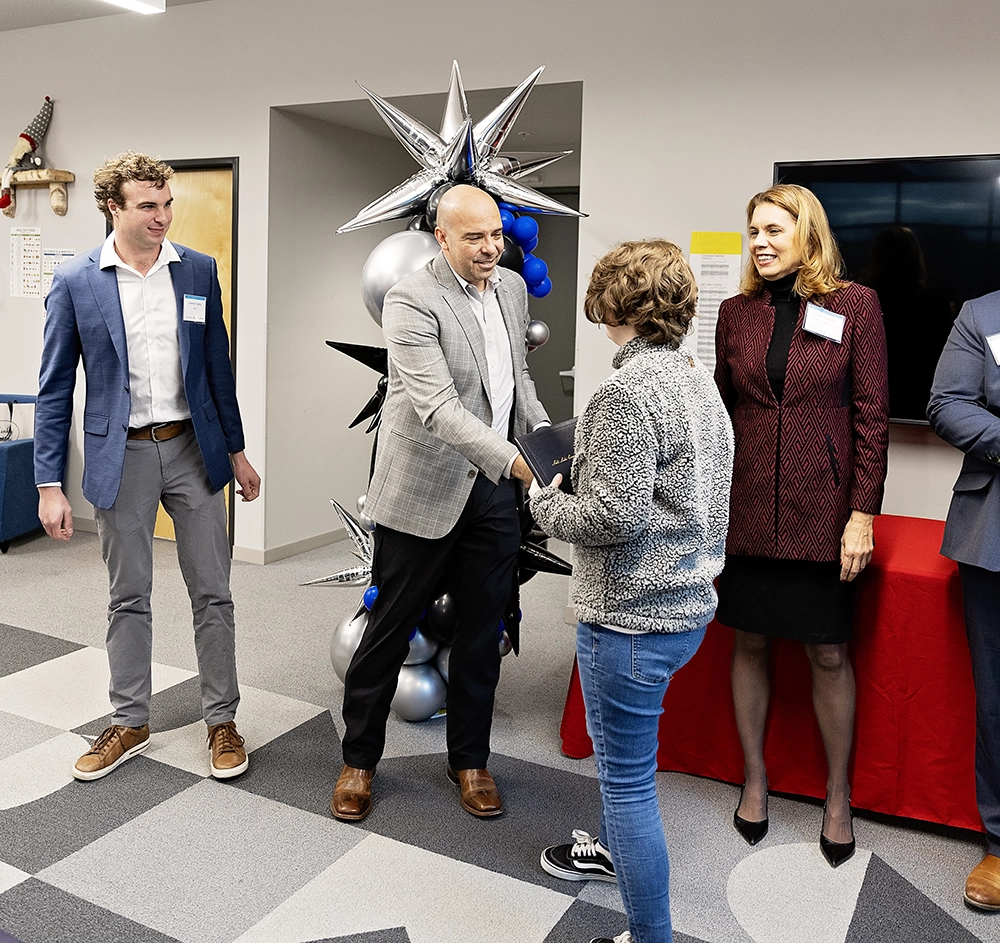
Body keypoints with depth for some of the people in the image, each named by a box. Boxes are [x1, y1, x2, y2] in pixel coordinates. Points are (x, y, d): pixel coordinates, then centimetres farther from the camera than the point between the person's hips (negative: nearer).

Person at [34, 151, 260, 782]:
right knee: (129, 598, 11)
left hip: (192, 447, 2)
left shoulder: (199, 270, 2)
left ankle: (222, 720, 21)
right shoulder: (74, 282, -5)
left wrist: (237, 451, 10)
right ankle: (130, 724, 28)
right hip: (122, 455, -1)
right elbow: (55, 391, -2)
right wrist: (50, 484, -5)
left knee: (213, 593, 6)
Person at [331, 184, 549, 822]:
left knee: (482, 633, 14)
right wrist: (512, 459, -36)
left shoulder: (513, 287, 8)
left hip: (494, 493, 6)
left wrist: (543, 429, 2)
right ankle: (360, 758, 28)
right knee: (391, 627, 8)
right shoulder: (412, 300, -16)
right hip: (424, 490, -6)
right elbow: (437, 406, -26)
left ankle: (470, 759, 33)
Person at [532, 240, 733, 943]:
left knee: (629, 778, 5)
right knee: (624, 751, 30)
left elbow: (614, 516, -26)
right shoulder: (701, 382, 8)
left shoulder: (627, 393, -22)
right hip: (689, 602, 10)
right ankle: (613, 849, 52)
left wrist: (545, 501, -8)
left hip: (630, 617, -10)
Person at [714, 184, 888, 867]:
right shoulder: (736, 312, 8)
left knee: (829, 654, 5)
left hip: (822, 511, -2)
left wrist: (863, 513, -8)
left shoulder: (855, 305, -1)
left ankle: (838, 797, 24)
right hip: (747, 508, 3)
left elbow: (871, 415, -3)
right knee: (750, 643, 10)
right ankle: (755, 780, 29)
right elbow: (723, 410, 11)